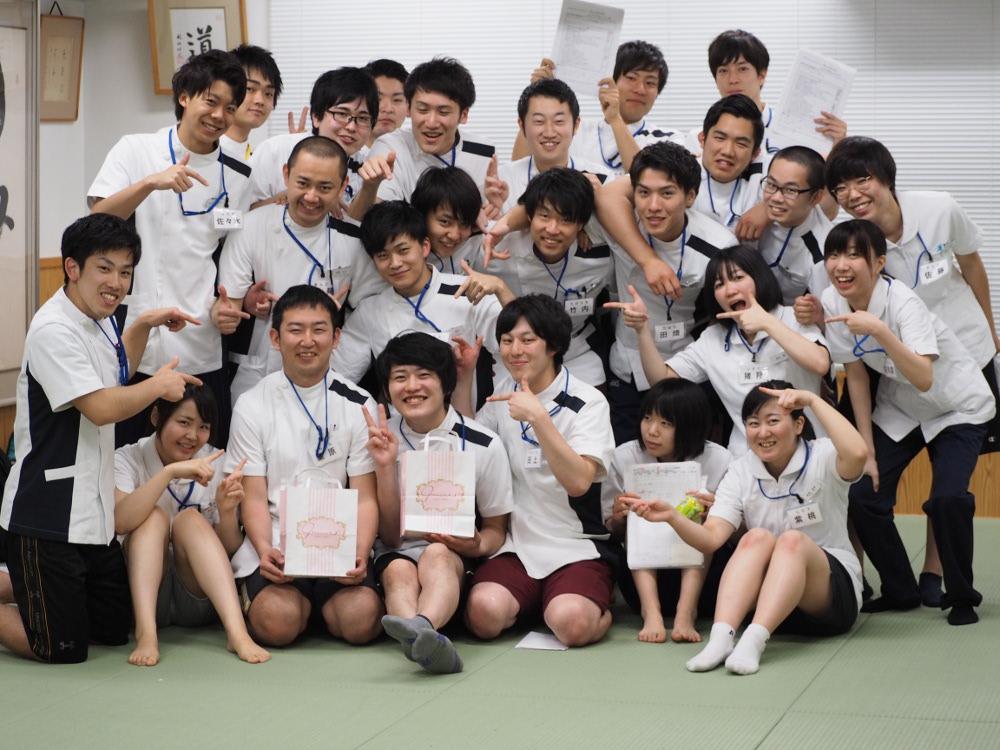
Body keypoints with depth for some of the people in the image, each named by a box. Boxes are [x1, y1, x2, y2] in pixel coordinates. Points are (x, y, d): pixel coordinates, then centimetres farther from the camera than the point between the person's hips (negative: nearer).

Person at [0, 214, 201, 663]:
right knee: (63, 649, -5)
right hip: (48, 520, -9)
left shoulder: (98, 319, 10)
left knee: (115, 630, 18)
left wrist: (143, 324, 18)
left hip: (94, 515, 9)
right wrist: (160, 386, -9)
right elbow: (100, 407, -24)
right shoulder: (54, 330, -19)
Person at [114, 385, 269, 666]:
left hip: (199, 598, 1)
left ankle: (237, 633, -42)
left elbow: (229, 550, 1)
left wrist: (227, 512, -19)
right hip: (144, 591, -1)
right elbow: (119, 522, -26)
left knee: (190, 519, -24)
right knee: (154, 516, -24)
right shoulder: (127, 460, -4)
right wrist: (170, 472, -33)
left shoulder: (215, 464, 2)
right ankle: (146, 633, -42)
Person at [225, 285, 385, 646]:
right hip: (276, 545, -1)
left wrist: (359, 552, -15)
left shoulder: (358, 406, 9)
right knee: (277, 621, -30)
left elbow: (365, 498, 5)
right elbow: (254, 498, 2)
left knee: (361, 619, -27)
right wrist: (264, 550, -18)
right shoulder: (253, 406, 8)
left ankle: (324, 605, 7)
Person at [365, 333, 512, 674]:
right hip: (398, 553, 1)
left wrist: (477, 545, -18)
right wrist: (385, 467, -12)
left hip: (457, 557, -1)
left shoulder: (484, 445, -3)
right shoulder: (382, 439, 3)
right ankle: (428, 644, -66)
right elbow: (390, 536, 2)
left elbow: (496, 530, 8)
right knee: (399, 571, -35)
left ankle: (422, 627, -68)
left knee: (437, 554, -36)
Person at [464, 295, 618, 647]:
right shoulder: (502, 398, 13)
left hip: (578, 548, -3)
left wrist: (538, 417, -27)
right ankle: (532, 604, 5)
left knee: (572, 623, -32)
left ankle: (599, 608, 3)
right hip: (516, 546, 4)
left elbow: (578, 482, -18)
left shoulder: (587, 402, -5)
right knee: (484, 611, -29)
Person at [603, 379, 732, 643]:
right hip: (643, 573, 2)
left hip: (702, 572, -2)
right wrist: (619, 518, -20)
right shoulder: (624, 458, -6)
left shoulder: (718, 461, -11)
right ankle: (650, 612, -31)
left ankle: (686, 613, -32)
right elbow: (614, 533, 4)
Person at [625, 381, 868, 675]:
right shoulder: (740, 472, 2)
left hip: (832, 596, -2)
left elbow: (856, 454, -32)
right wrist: (672, 517, -30)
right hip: (765, 596, 2)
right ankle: (721, 637, -45)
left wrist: (812, 400, -27)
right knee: (757, 537, -27)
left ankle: (754, 640, -49)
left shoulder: (821, 457, -7)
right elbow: (712, 537, -11)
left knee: (792, 540, -31)